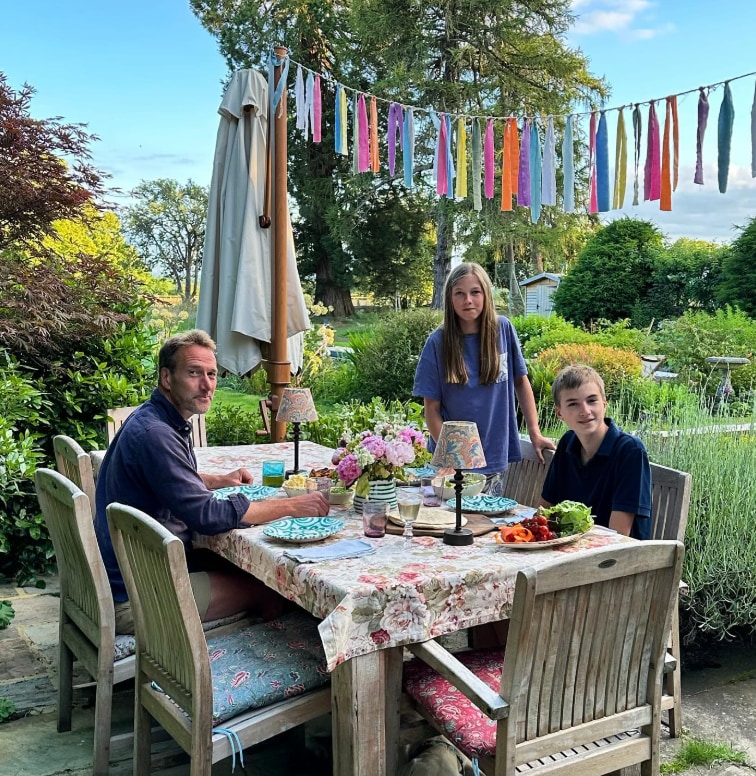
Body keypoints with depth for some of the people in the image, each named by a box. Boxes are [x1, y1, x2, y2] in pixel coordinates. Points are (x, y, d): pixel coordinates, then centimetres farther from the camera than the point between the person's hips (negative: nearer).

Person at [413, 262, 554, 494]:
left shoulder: (503, 329, -2)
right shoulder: (437, 343, -6)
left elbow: (521, 381, 7)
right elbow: (432, 409, -5)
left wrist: (535, 434, 2)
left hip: (496, 457, 2)